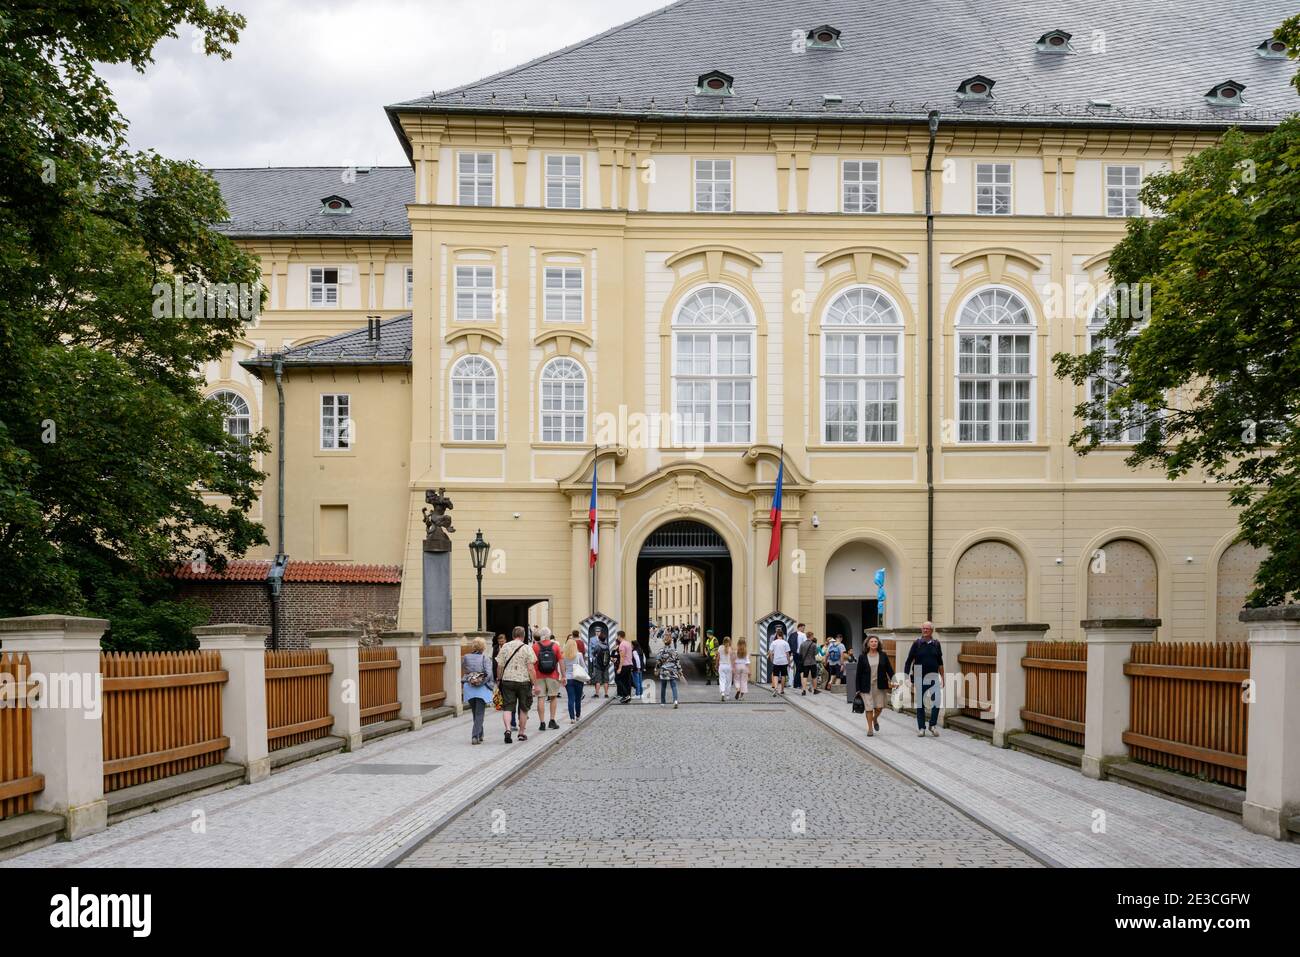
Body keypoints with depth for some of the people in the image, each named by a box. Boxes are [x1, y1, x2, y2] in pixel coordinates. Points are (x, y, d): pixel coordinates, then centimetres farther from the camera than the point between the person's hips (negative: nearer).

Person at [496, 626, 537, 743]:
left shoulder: (505, 647, 3)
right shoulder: (527, 648, -4)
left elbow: (500, 666, 4)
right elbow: (530, 668, -7)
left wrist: (499, 680, 16)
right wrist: (535, 684, -2)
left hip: (507, 680, 1)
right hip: (523, 681, -1)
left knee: (507, 707, 1)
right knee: (523, 708, 13)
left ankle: (508, 729, -21)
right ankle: (522, 733, 22)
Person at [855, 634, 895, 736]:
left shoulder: (883, 655, 4)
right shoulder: (863, 657, 1)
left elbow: (889, 669, 5)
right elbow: (859, 673, 2)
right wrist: (858, 689, -1)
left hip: (880, 685, 1)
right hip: (867, 686, -1)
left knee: (879, 707, 2)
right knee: (869, 707, -2)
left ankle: (875, 719, 34)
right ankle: (870, 728, 10)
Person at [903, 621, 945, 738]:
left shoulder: (936, 644, 7)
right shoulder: (917, 644, 0)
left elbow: (940, 663, 14)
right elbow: (909, 660, -1)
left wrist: (942, 678, 11)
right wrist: (906, 676, -8)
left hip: (934, 677, 1)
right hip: (919, 678, -1)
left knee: (937, 701, -9)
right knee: (920, 703, 4)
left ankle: (933, 725, 7)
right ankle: (921, 728, 13)